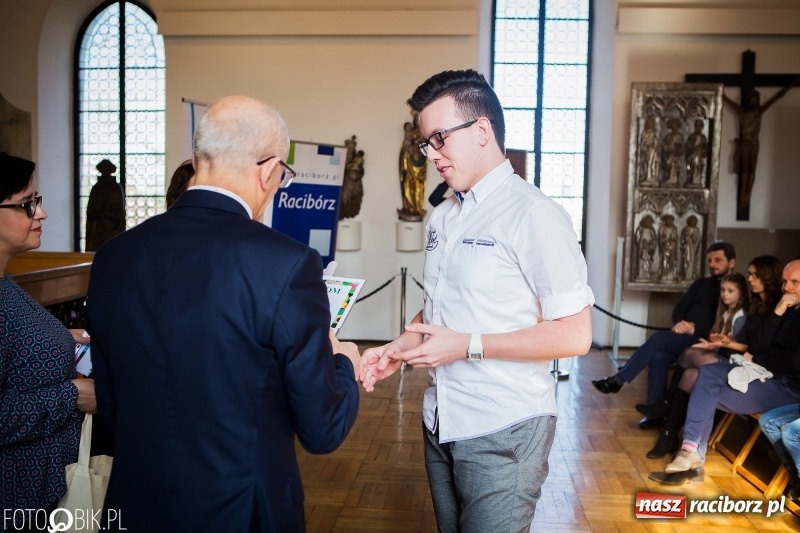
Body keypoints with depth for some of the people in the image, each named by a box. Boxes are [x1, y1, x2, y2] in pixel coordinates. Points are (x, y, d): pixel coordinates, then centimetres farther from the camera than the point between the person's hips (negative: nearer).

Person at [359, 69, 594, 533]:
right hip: (442, 424, 7)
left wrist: (467, 346, -19)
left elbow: (574, 335, -18)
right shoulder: (442, 218, 9)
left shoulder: (534, 214, -16)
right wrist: (400, 348, -1)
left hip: (503, 433, -7)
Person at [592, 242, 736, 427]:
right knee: (658, 356, -25)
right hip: (683, 338, 6)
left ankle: (618, 380, -22)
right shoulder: (701, 284, 22)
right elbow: (679, 308, 16)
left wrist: (694, 329, -18)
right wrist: (679, 323, -7)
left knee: (659, 338, -27)